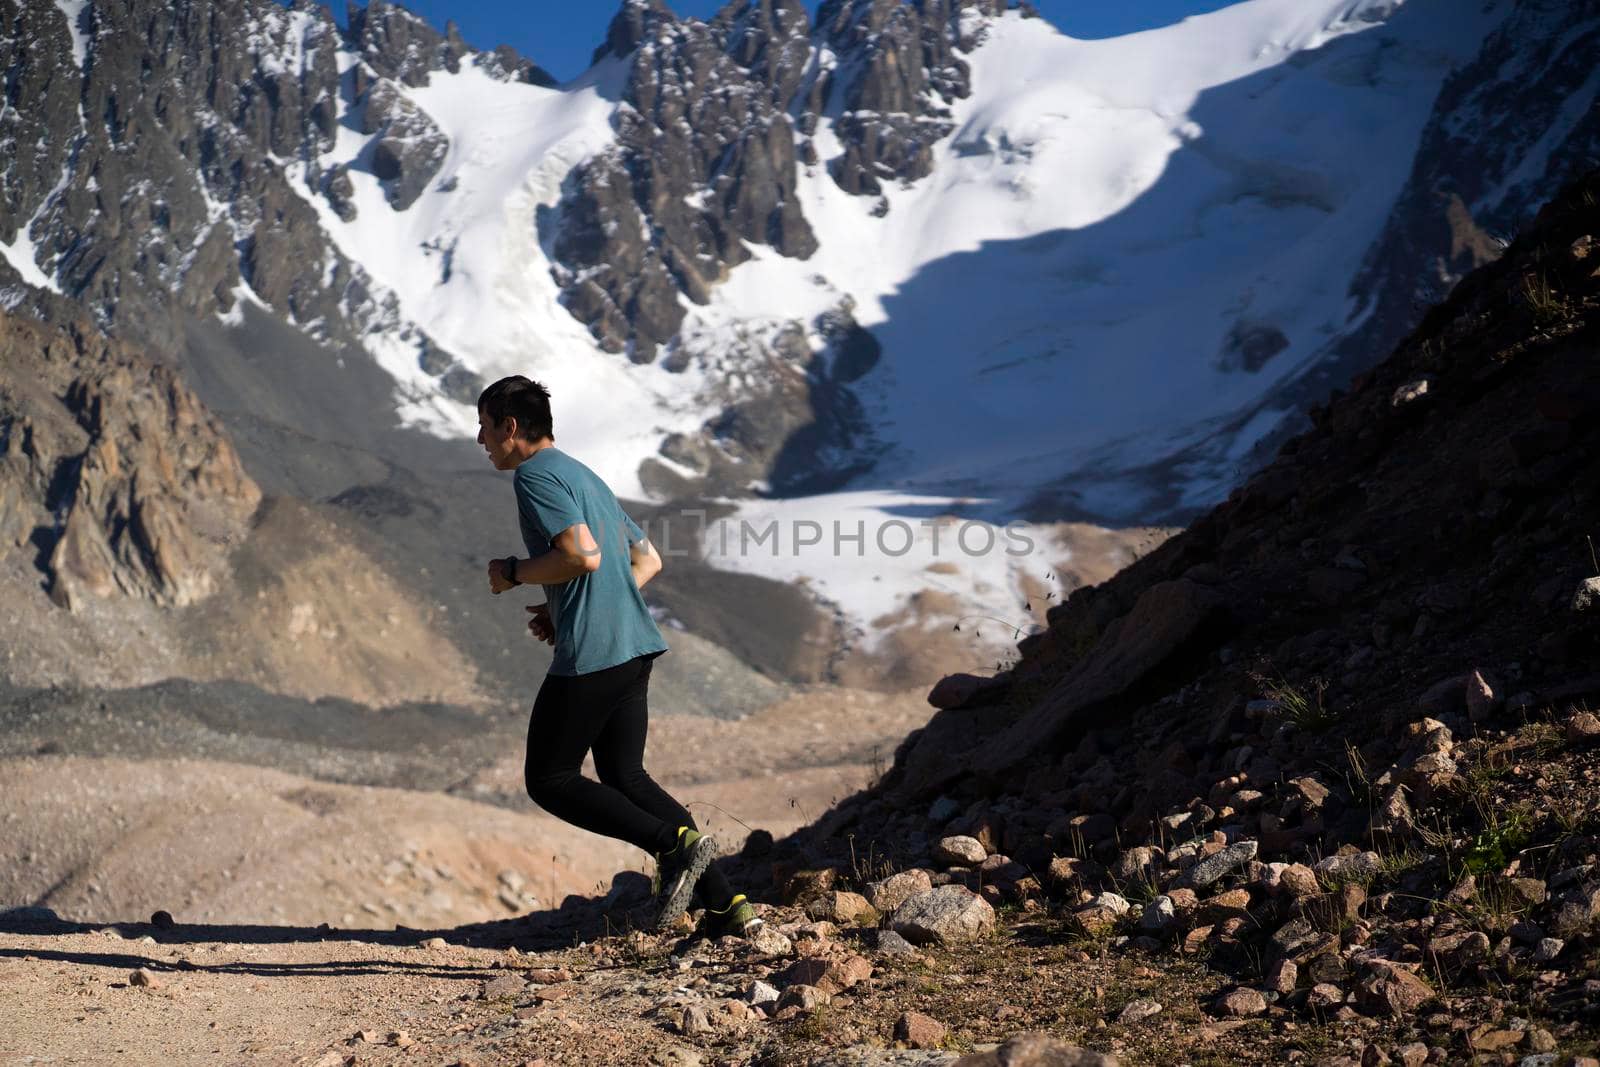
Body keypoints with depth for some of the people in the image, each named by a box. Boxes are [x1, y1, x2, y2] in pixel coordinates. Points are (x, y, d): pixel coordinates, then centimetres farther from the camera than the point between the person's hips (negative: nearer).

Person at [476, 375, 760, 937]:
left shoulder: (534, 474, -7)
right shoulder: (585, 476, 22)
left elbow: (583, 554, -22)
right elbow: (647, 560, 25)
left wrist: (515, 573, -5)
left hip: (589, 654, -9)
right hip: (636, 646, 9)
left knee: (550, 781, 4)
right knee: (625, 778, 13)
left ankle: (676, 842, -11)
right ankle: (726, 905, 4)